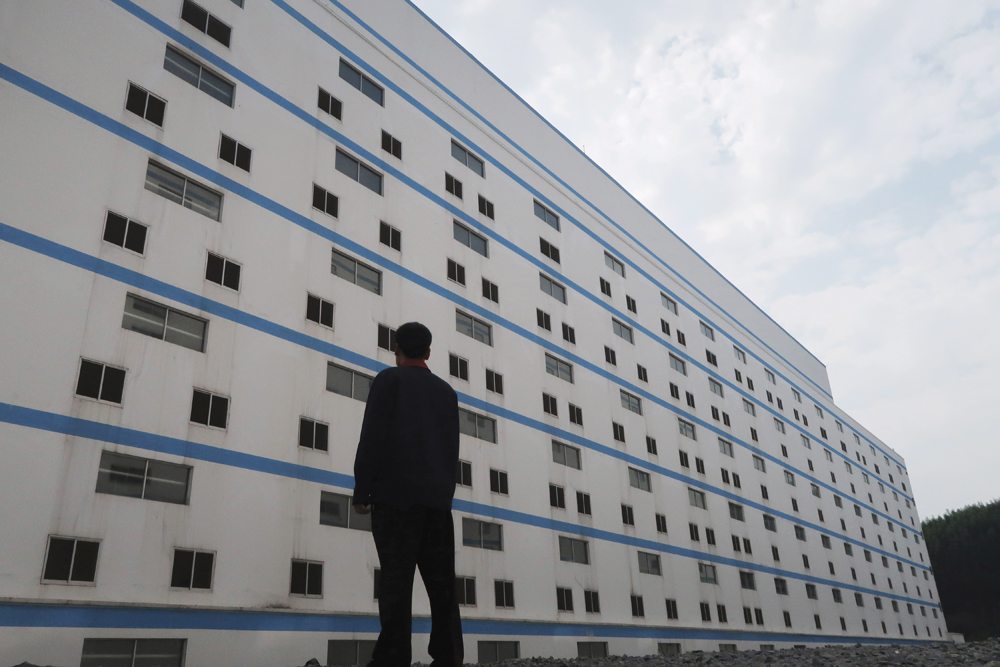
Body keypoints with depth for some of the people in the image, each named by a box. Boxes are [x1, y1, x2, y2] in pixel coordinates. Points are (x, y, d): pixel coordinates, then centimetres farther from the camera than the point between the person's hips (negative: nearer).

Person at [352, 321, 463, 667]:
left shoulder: (388, 379, 2)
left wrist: (361, 492, -5)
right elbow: (452, 450, 14)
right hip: (437, 497, 5)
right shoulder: (447, 391, 17)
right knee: (440, 580, 3)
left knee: (396, 577, -7)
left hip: (395, 493, -4)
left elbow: (373, 437, -7)